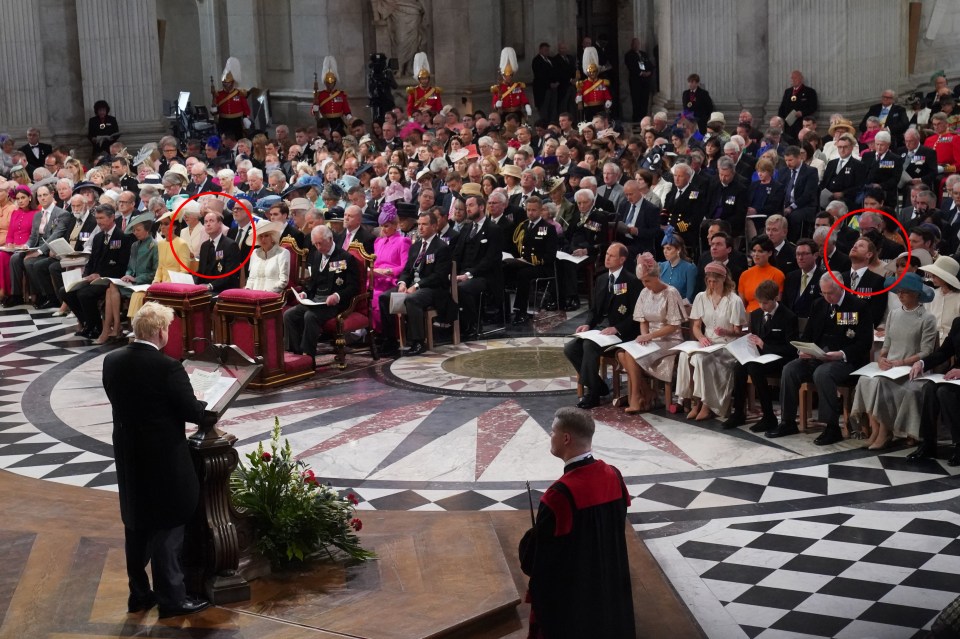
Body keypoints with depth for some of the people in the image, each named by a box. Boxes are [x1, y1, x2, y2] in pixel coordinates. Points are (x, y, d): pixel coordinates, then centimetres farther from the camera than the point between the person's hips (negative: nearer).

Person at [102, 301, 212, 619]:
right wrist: (213, 413, 5)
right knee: (167, 530, 4)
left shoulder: (112, 361, -2)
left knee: (136, 527, 17)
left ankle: (139, 593, 28)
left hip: (128, 458, 7)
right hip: (164, 461, -7)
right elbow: (193, 411, -16)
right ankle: (171, 598, 13)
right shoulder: (167, 367, -21)